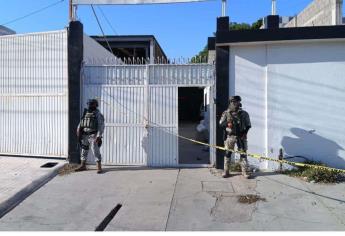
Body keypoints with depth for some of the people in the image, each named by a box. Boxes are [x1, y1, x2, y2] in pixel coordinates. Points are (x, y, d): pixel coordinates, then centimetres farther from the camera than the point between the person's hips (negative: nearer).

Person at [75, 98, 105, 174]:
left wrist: (99, 136, -22)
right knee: (84, 151, 12)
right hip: (84, 136, 7)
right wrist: (78, 131, -4)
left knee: (96, 152, -7)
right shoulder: (85, 113, 12)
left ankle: (99, 167, -2)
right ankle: (83, 166, 23)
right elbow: (81, 123, 12)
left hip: (93, 136, -6)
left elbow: (101, 126, -13)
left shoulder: (98, 114, -8)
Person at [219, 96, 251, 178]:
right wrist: (227, 124, -12)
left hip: (241, 136, 0)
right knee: (228, 153, 3)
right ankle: (226, 171, 13)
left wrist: (244, 133, -4)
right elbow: (221, 124, 4)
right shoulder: (226, 113, 2)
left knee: (243, 153, 1)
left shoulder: (244, 114, 2)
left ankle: (245, 171, 10)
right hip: (230, 136, 0)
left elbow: (248, 125, 6)